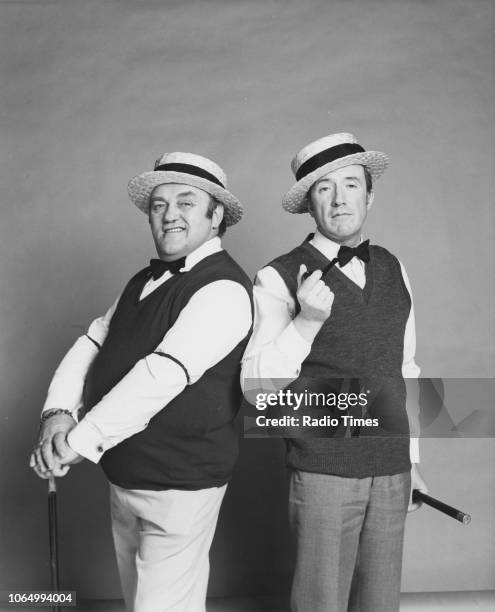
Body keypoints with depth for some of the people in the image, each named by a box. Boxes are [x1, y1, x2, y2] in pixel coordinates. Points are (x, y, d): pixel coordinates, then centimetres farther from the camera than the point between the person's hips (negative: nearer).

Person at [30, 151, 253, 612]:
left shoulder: (224, 289, -19)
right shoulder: (145, 281, 9)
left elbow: (164, 374, -29)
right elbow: (91, 343, 4)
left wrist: (80, 441, -29)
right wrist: (59, 412, -13)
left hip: (179, 485, -8)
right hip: (123, 476, 8)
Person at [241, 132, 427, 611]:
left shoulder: (392, 270, 7)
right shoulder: (279, 278, -10)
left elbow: (403, 371, 14)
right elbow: (256, 385, -15)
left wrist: (411, 460, 15)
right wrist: (306, 320, -28)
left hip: (390, 472, 5)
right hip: (322, 472, -5)